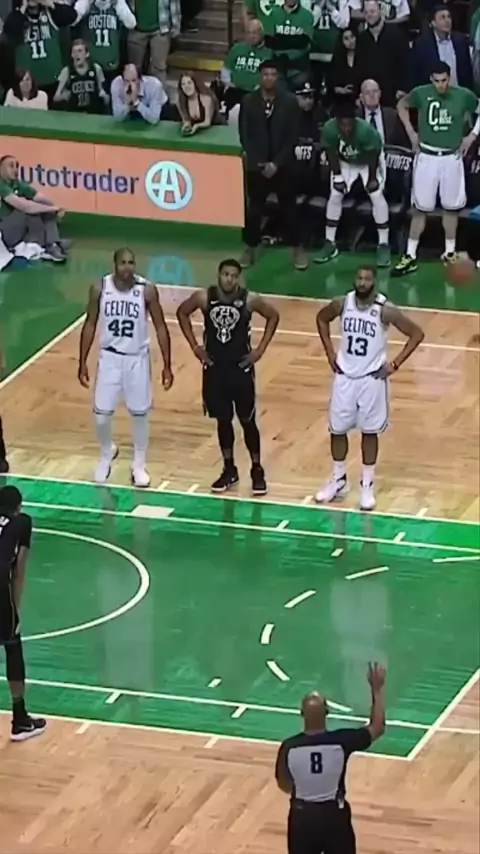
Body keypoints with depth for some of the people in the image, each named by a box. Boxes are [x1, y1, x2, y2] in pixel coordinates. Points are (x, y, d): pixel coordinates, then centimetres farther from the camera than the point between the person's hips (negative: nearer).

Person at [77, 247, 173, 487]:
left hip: (137, 359, -1)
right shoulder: (100, 289, -10)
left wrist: (167, 365, -6)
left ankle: (139, 465, 26)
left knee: (140, 413, 8)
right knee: (101, 414, 1)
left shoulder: (147, 290, -13)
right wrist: (82, 363, 1)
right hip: (109, 357, 1)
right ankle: (106, 454, 31)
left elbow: (160, 327, -4)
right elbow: (90, 325, 2)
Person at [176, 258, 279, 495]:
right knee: (223, 420, 11)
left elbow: (273, 316, 2)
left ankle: (257, 471, 16)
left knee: (247, 421, 5)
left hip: (241, 368, -2)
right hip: (215, 368, 2)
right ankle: (229, 469, 24)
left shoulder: (249, 300, -14)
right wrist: (194, 345, 1)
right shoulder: (204, 297, -10)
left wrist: (260, 349, -3)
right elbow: (182, 312, 7)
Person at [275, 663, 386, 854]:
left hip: (302, 815, 0)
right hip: (334, 814, 0)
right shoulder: (341, 741, -20)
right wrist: (377, 689, 3)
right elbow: (377, 727, -4)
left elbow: (283, 784, 0)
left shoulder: (289, 747, -18)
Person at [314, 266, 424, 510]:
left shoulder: (385, 310, -18)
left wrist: (395, 364, -12)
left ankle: (367, 486, 18)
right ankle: (338, 481, 28)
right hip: (344, 376, 3)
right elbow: (321, 319, 13)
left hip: (372, 378, -3)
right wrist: (329, 351, 5)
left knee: (370, 432, 6)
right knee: (337, 430, 10)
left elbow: (417, 334, -11)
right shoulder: (341, 304, -9)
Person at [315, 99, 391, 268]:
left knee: (377, 196, -11)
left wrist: (372, 178, -16)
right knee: (334, 196, -1)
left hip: (367, 163, -3)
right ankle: (329, 243, 10)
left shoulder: (366, 131, -41)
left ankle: (383, 245, -3)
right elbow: (331, 154, -15)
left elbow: (373, 156, -24)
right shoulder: (329, 129, -33)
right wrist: (337, 175, -14)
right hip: (344, 163, 3)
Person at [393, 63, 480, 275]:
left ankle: (450, 253, 20)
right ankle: (410, 256, 5)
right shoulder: (421, 93, -8)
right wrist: (410, 132, 6)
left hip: (452, 158, 0)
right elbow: (402, 105, 13)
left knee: (451, 207, 8)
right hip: (427, 156, 0)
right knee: (420, 208, 2)